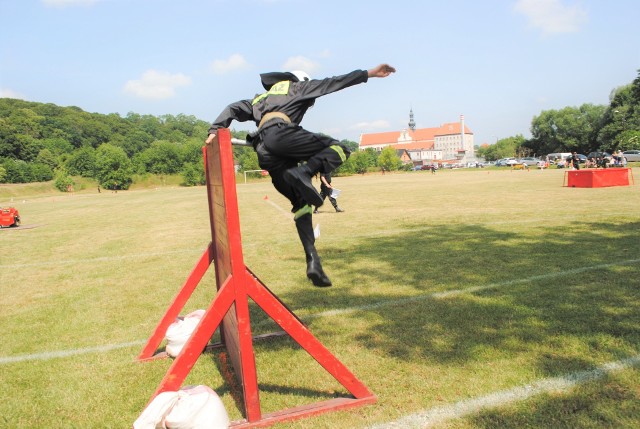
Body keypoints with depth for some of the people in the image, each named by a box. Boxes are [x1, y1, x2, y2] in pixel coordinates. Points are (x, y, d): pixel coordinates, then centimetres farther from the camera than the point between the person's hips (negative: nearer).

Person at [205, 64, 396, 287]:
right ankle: (303, 172, -28)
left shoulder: (261, 99, 42)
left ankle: (312, 260, -1)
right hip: (281, 134, -6)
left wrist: (215, 129, 17)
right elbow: (335, 82, 19)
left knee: (300, 202, 10)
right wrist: (369, 73, 17)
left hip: (265, 153, 6)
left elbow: (233, 109, 28)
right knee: (339, 149, 0)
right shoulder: (298, 87, 27)